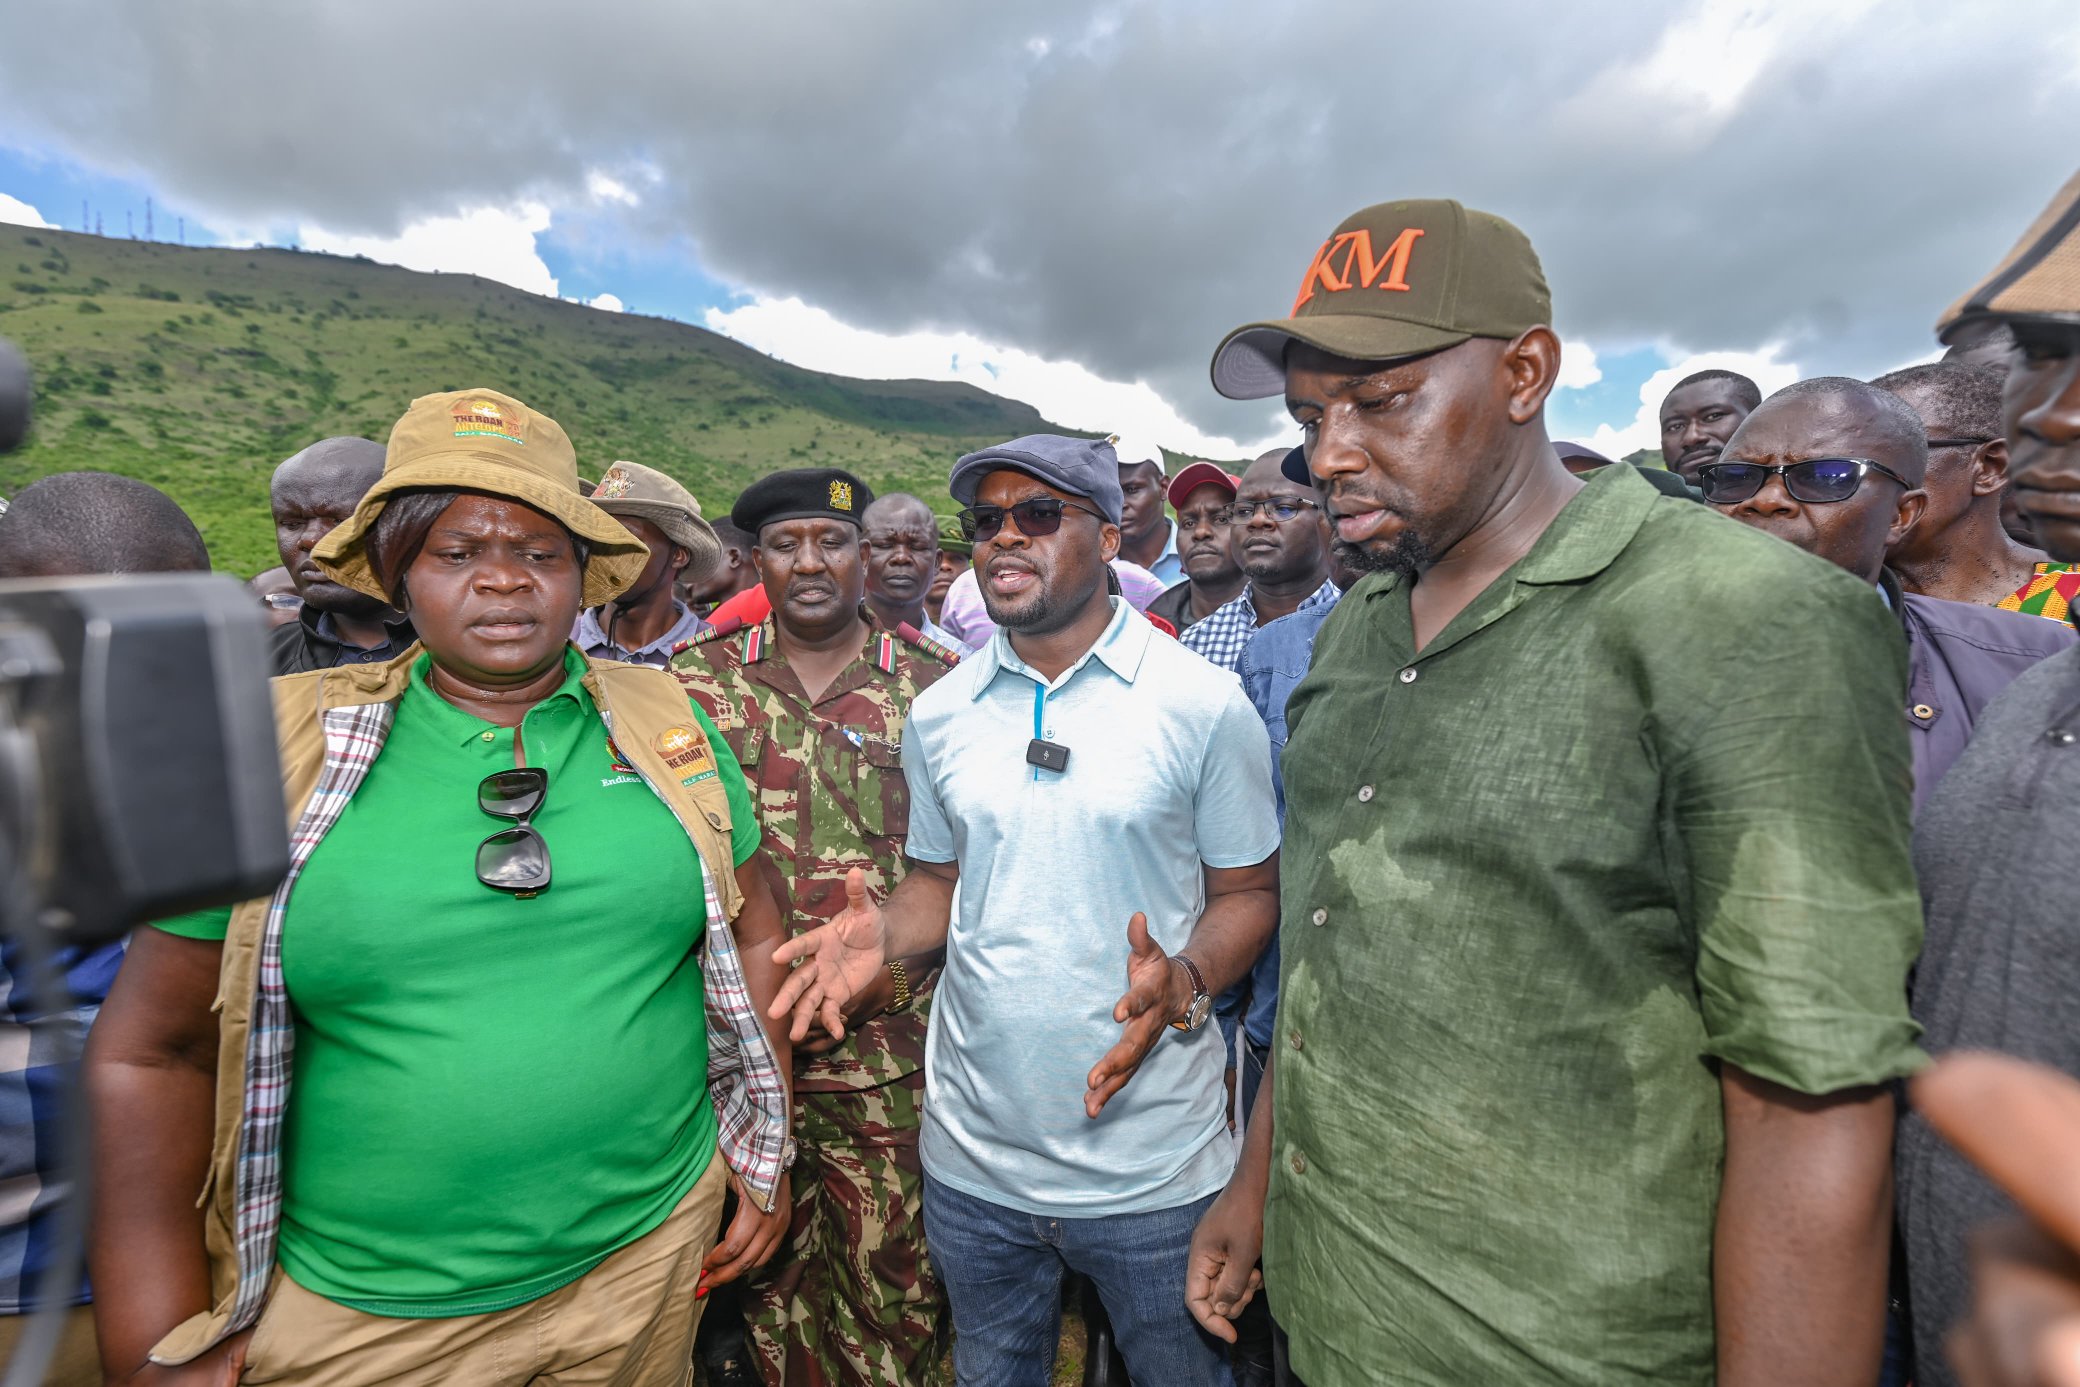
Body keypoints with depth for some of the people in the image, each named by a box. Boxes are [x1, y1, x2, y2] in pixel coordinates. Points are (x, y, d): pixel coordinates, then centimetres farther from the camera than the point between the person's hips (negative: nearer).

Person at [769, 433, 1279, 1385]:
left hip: (1150, 1165, -3)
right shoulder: (938, 715, 1)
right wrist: (884, 934, -9)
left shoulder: (1205, 704, -11)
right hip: (971, 1160, 4)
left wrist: (1185, 981, -23)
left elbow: (1248, 890, -4)